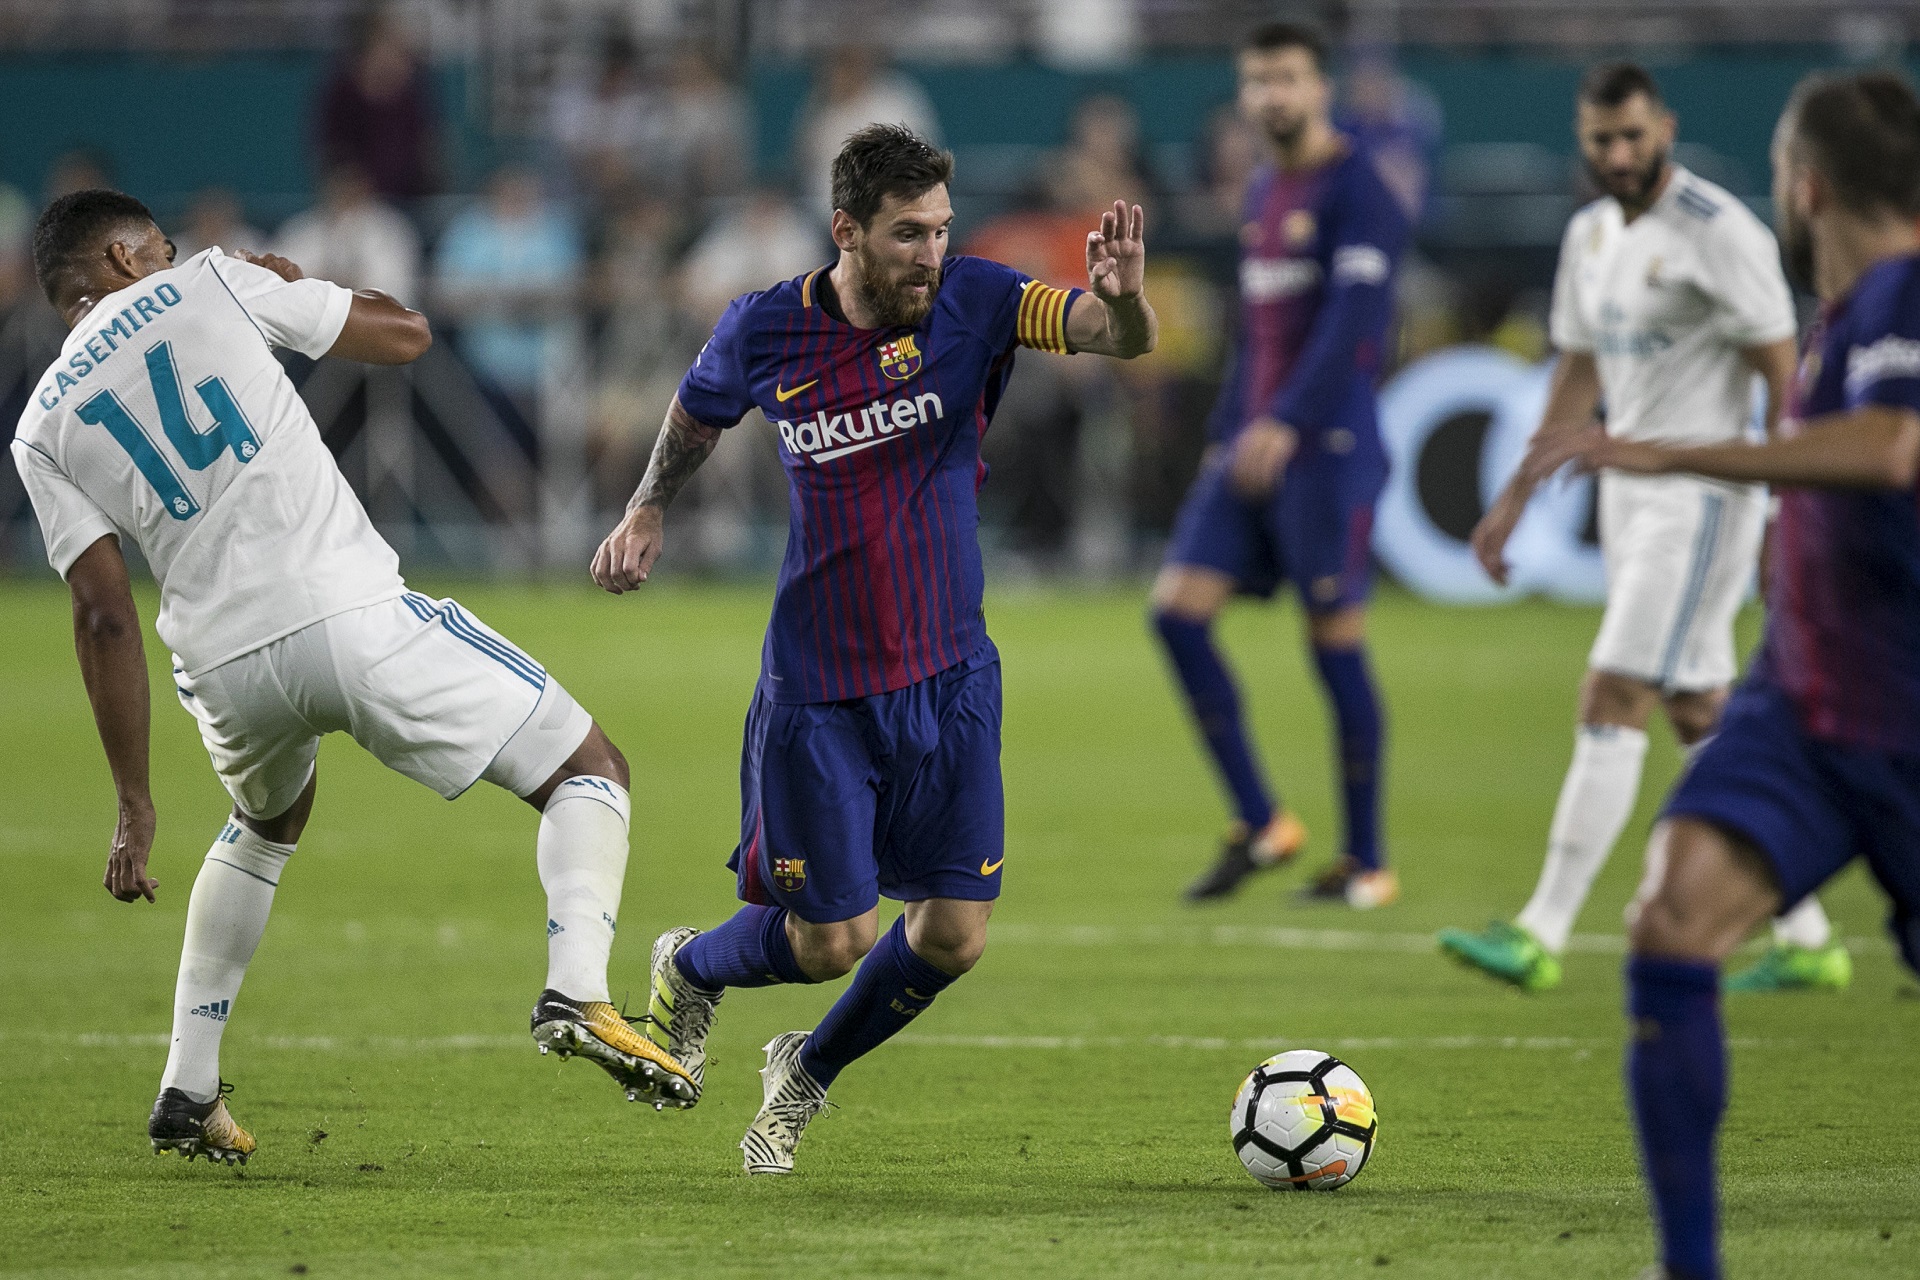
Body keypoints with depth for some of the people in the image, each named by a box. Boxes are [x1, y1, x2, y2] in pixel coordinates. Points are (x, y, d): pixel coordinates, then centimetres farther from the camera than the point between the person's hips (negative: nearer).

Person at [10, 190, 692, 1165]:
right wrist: (296, 287, 32)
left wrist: (135, 809, 8)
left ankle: (188, 1092, 32)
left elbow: (106, 618, 5)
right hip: (349, 614, -4)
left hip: (227, 664, 4)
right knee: (587, 773, 8)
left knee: (267, 821, 37)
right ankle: (577, 994, -19)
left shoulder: (44, 431, 12)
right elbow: (404, 335, 13)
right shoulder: (210, 285, 7)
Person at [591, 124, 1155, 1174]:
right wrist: (646, 512, 14)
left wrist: (1123, 298, -43)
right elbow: (698, 410, 16)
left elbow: (1125, 339, -22)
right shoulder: (764, 331, -7)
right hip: (816, 688, -2)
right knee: (831, 940, 0)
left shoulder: (971, 302, -9)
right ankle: (690, 971, 34)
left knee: (954, 933, 1)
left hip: (949, 678, 2)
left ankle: (808, 1074, 30)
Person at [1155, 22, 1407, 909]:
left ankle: (1366, 862, 5)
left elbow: (1352, 324, -19)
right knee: (1177, 608, -4)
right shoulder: (1262, 194, 18)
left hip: (1328, 446, -8)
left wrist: (1286, 423, -27)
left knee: (1335, 639, -5)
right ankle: (1259, 825, 4)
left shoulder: (1355, 193, -8)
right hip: (1253, 443, 8)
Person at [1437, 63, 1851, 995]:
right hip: (1628, 491, 9)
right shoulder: (1590, 235, 12)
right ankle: (1806, 938, 16)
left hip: (1702, 494, -9)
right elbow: (1578, 377, 21)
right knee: (1701, 715, 9)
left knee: (1610, 704, -13)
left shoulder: (1719, 233, -13)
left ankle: (1543, 934, -12)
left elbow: (1783, 374, -13)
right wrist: (1514, 502, 19)